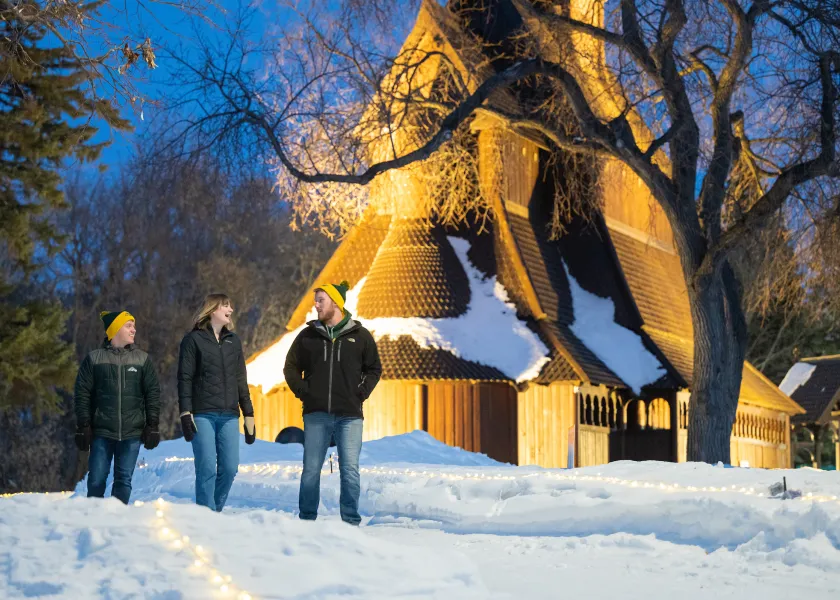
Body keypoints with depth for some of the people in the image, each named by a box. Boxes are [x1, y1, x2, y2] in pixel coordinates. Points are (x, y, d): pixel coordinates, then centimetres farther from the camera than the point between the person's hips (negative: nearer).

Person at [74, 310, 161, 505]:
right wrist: (83, 426, -2)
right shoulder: (94, 359, 4)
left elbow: (153, 393, 8)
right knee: (96, 479, -2)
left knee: (124, 479, 2)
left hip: (132, 433, 1)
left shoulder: (142, 359, 8)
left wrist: (152, 426, 1)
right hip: (101, 432, -1)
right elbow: (82, 394, 4)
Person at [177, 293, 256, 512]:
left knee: (229, 468, -2)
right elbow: (185, 378, -1)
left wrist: (249, 415, 14)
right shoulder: (193, 340, 4)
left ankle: (215, 510, 12)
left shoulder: (234, 341, 18)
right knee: (207, 469, -10)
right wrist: (185, 413, -11)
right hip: (203, 415, -4)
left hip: (229, 416, 5)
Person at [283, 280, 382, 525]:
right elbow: (291, 367, 15)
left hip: (350, 415, -1)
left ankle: (351, 521, 5)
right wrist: (302, 392, 1)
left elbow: (374, 369, 13)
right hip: (316, 415, 1)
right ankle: (306, 519, 11)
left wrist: (361, 393, 0)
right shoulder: (308, 336, 7)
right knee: (311, 469, 3)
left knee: (350, 470, -2)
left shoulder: (360, 336, 5)